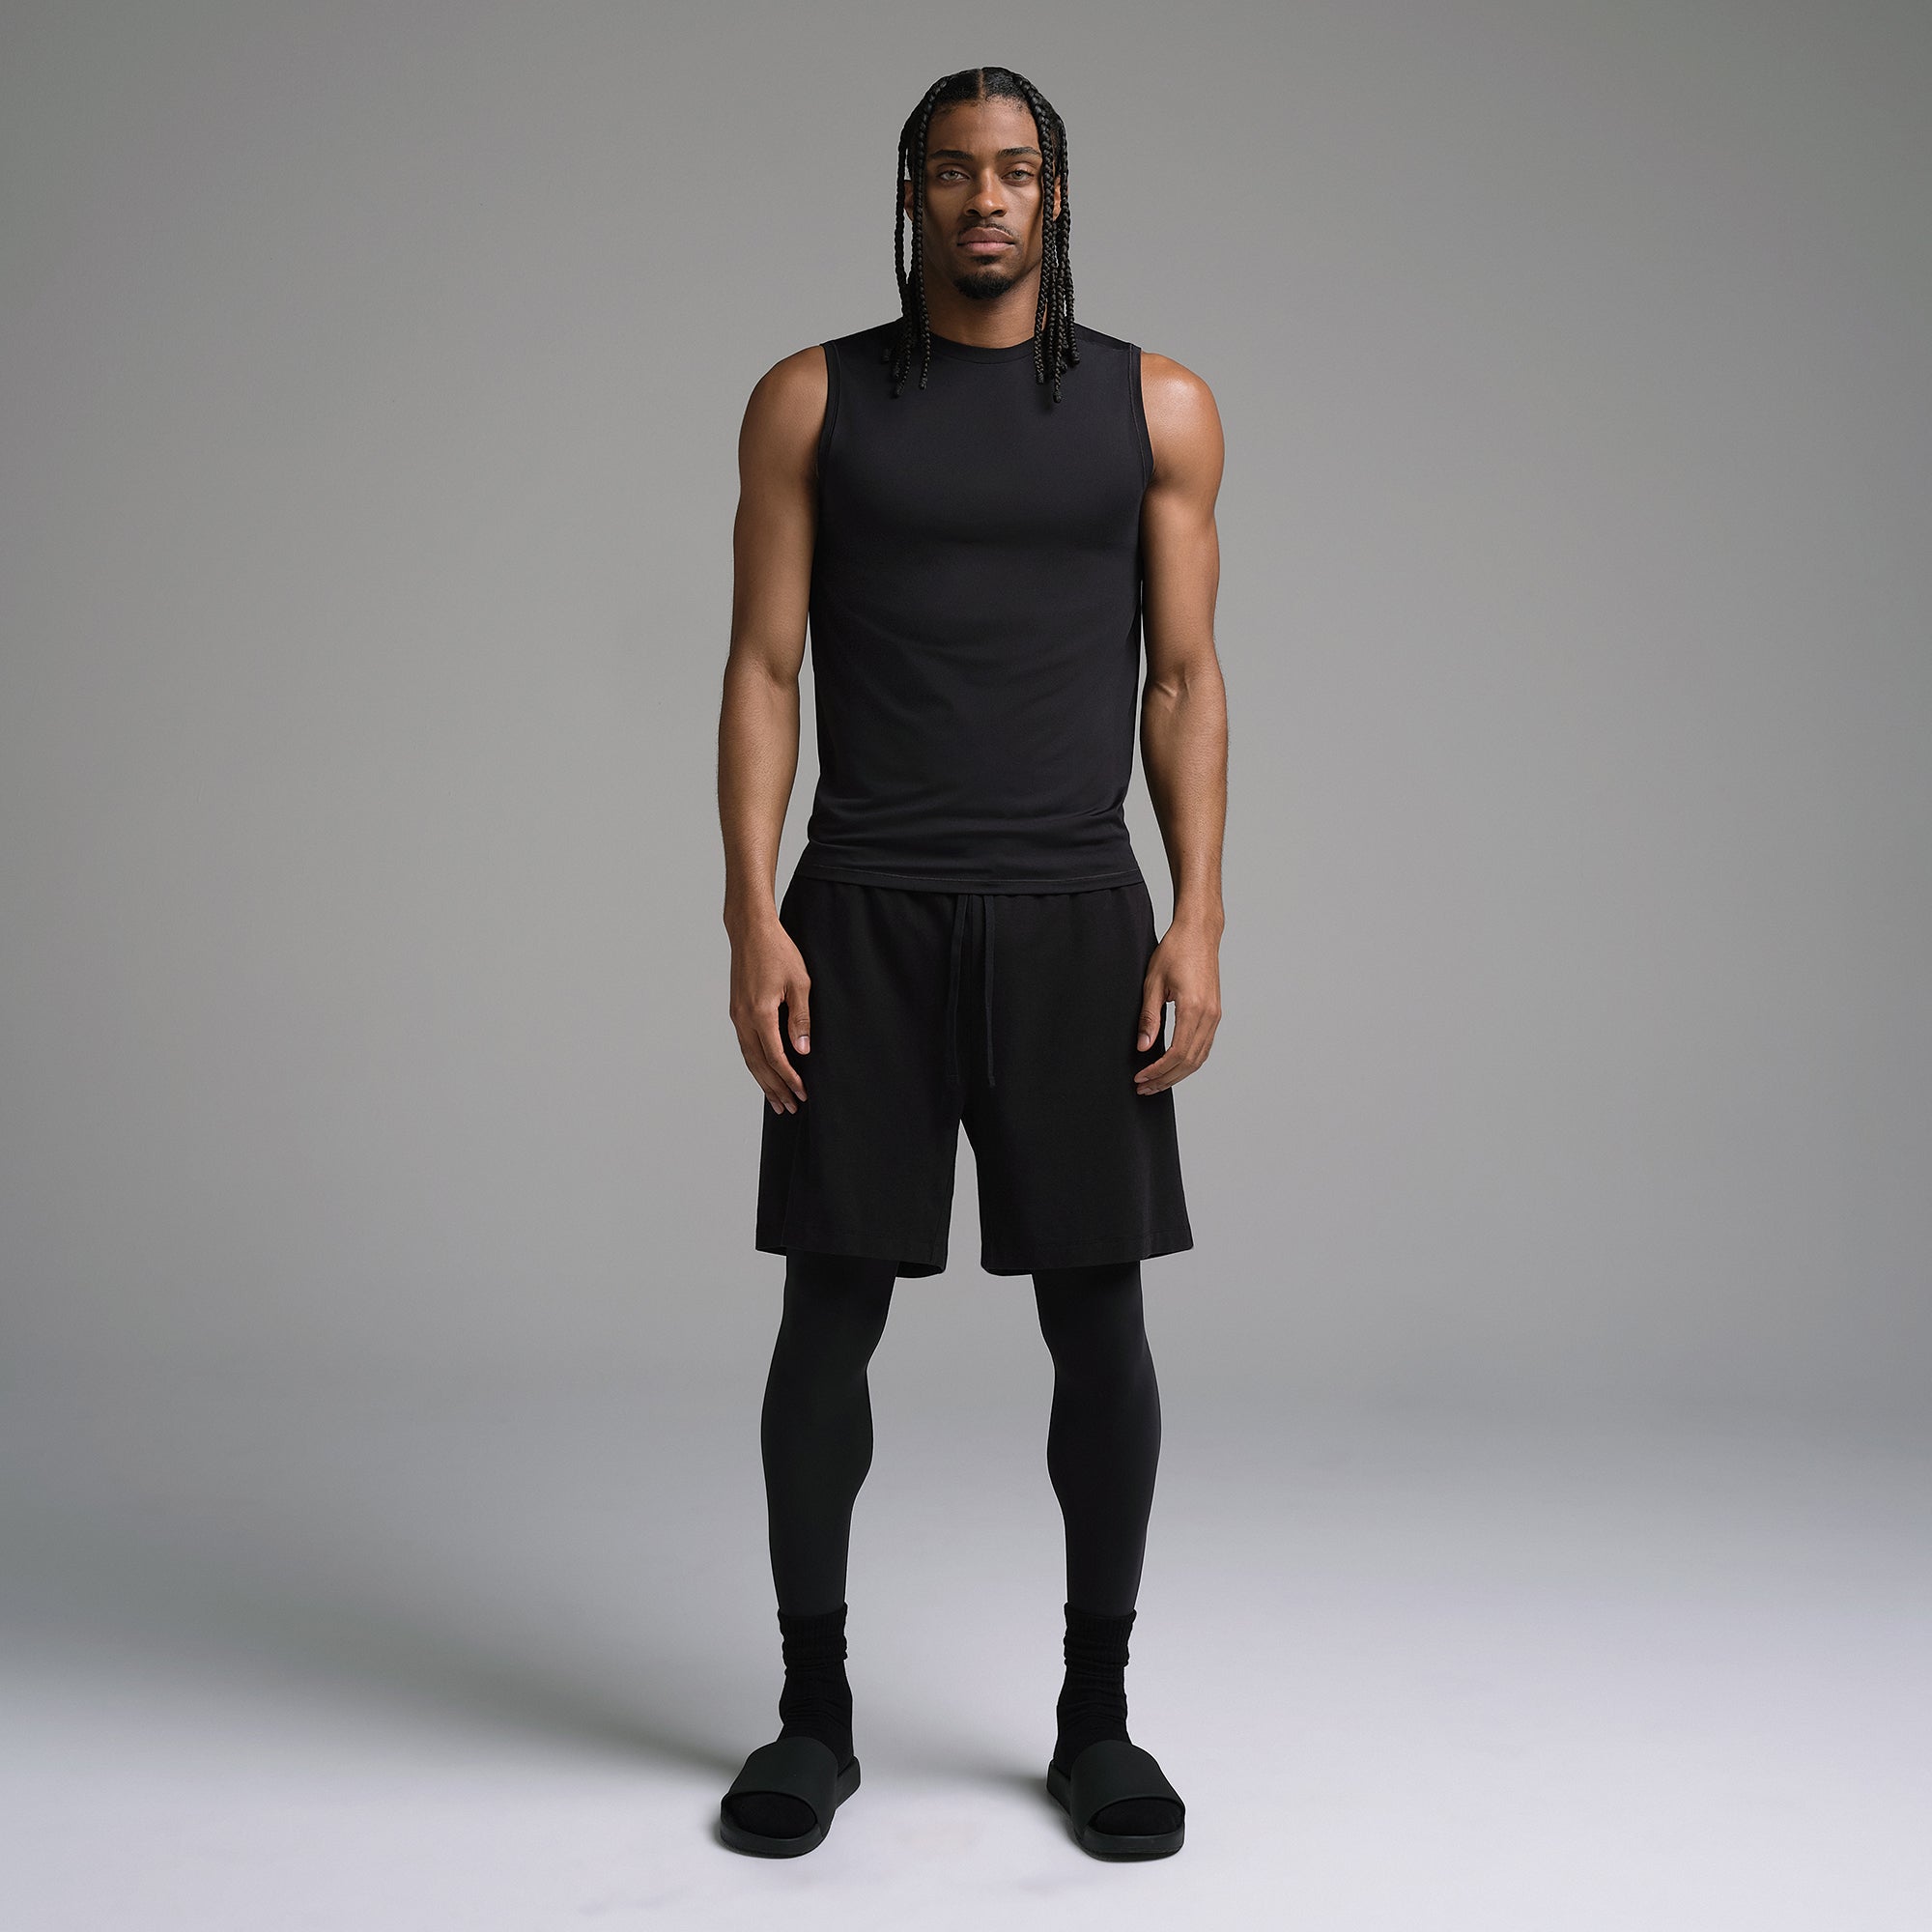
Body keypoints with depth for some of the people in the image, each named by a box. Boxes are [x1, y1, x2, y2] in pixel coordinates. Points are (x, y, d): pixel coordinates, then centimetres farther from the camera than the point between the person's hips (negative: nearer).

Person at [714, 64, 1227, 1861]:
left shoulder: (1156, 407, 8)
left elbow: (1186, 679, 6)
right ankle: (813, 1713, 18)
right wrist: (752, 921, -8)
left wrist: (1197, 922, -5)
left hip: (1074, 916, 1)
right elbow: (763, 669, 2)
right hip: (861, 914, 0)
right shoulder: (812, 400, 7)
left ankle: (1096, 1717, 18)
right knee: (830, 1314, 2)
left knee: (1099, 1324, 2)